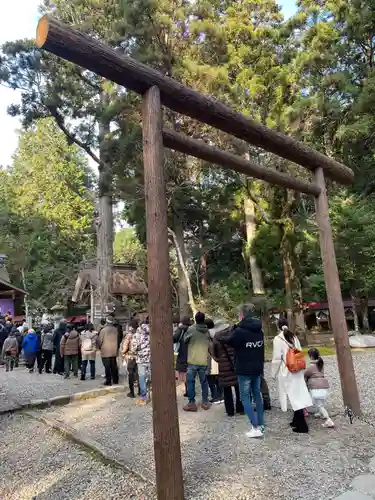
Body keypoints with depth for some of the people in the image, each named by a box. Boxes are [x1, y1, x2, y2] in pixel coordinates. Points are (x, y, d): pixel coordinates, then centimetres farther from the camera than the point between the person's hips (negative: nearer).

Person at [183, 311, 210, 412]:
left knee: (190, 381, 6)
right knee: (204, 382, 14)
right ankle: (205, 402, 20)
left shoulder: (191, 329, -10)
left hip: (193, 360, -3)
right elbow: (210, 343, 7)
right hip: (204, 361, 3)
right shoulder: (207, 331, 0)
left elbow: (185, 340, 3)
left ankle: (192, 403, 6)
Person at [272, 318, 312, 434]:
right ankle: (297, 421, 28)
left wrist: (275, 372, -1)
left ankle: (302, 425, 2)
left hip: (286, 371, -6)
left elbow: (277, 358, -12)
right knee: (298, 395, 15)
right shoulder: (294, 337, 5)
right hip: (297, 370, 6)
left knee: (294, 397, -1)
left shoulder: (278, 339, -13)